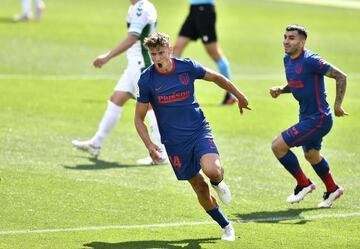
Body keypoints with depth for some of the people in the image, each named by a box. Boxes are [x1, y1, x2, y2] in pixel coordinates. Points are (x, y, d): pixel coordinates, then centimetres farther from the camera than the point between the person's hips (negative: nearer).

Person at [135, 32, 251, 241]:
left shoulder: (187, 67, -8)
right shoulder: (147, 80, -9)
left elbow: (216, 78, 11)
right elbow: (139, 118, -1)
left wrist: (240, 96, 22)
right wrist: (149, 145, -15)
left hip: (199, 130, -1)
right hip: (175, 142, 1)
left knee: (212, 170, -28)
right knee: (200, 188, 4)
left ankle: (218, 182, 10)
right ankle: (226, 226, 24)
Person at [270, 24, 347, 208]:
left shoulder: (310, 61, -22)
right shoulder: (288, 60, 4)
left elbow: (341, 76, -22)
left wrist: (337, 105, -20)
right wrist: (280, 90, 1)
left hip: (318, 119, -10)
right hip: (307, 116, 10)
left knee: (278, 145, -13)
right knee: (311, 155, 27)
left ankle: (303, 184, 4)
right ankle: (332, 189, 49)